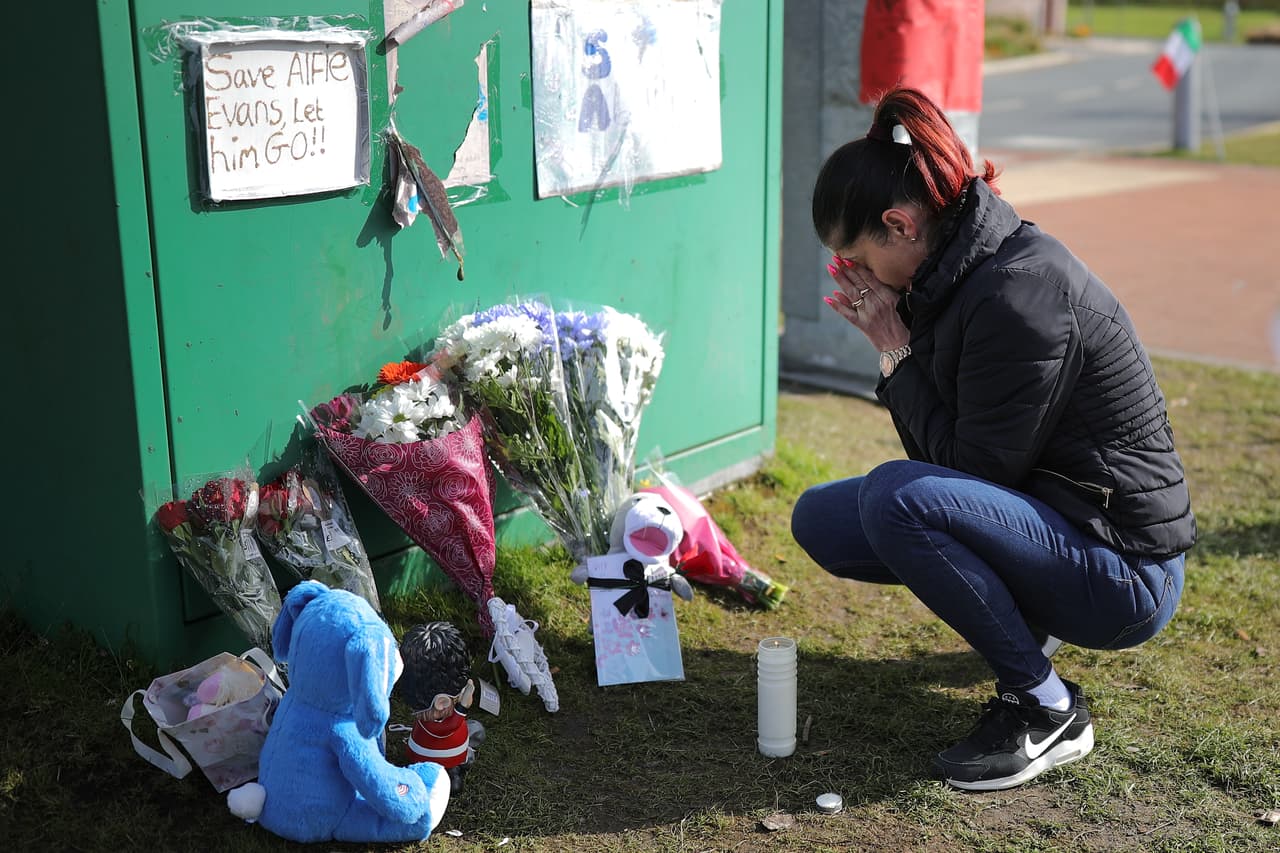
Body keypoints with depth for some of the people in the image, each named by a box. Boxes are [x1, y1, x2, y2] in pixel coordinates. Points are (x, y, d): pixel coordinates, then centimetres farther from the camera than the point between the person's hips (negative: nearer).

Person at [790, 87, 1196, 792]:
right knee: (819, 521, 5)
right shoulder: (959, 274, 4)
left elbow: (975, 468, -20)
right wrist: (894, 348, -5)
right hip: (1044, 515, 9)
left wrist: (898, 354, -13)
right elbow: (945, 450, 7)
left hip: (1126, 574, -9)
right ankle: (1020, 610, 17)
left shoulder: (1019, 294, -24)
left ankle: (1044, 709, -13)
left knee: (895, 496, -31)